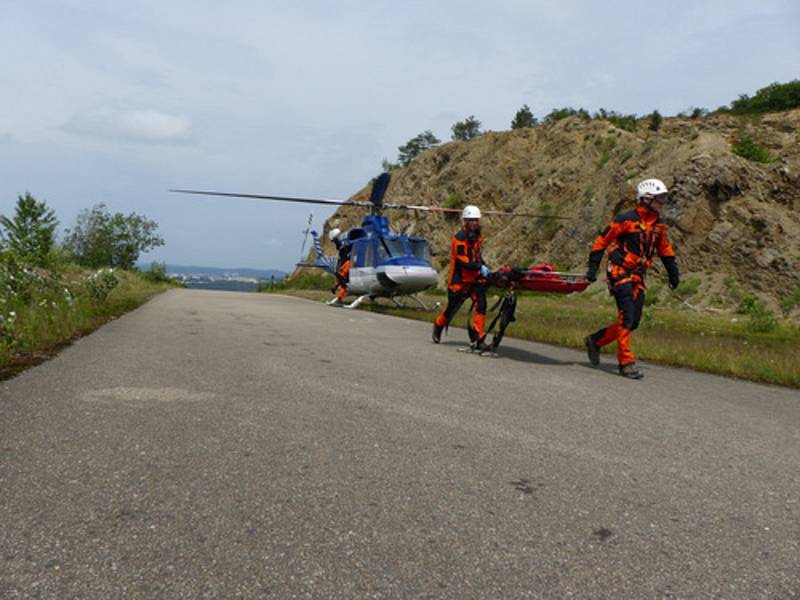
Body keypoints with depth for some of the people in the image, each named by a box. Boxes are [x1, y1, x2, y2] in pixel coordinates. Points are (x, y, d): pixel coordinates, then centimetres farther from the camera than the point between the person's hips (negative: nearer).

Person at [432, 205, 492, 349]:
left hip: (474, 278, 6)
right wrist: (480, 268, -30)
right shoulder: (459, 238, -17)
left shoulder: (476, 235, 9)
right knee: (452, 308, 8)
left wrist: (485, 268, 7)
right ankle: (438, 325, 39)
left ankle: (477, 338, -7)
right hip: (459, 280, -6)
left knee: (481, 305, -12)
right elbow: (463, 262, -23)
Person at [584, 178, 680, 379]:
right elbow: (601, 242, -8)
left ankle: (595, 340, 21)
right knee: (627, 317, -14)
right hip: (619, 272, -7)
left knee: (633, 322, 4)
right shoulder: (626, 219, -10)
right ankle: (626, 362, -8)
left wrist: (673, 273, 22)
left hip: (638, 277, 7)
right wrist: (593, 269, -10)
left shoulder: (658, 225, 12)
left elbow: (665, 250, 25)